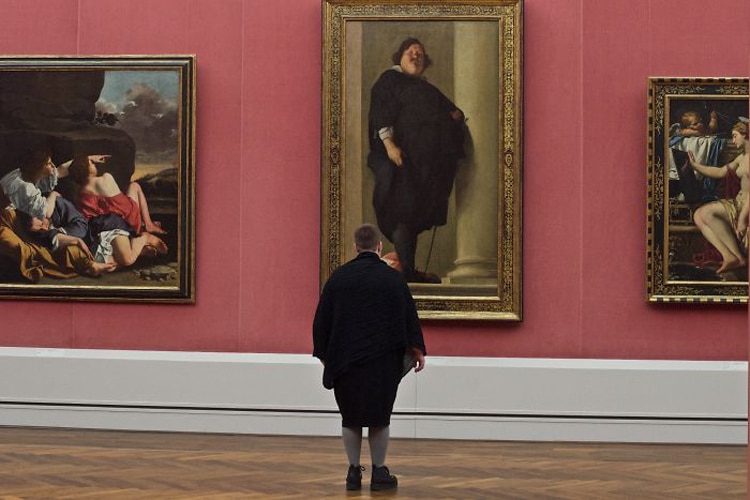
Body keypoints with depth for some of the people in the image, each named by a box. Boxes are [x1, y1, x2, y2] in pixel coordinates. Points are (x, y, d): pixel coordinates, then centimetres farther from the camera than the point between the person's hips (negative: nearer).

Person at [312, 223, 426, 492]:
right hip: (383, 359, -2)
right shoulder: (393, 278, -3)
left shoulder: (338, 277, 3)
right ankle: (379, 472, 7)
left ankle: (354, 471, 11)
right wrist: (417, 349, 8)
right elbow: (409, 317, -1)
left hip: (345, 359, 2)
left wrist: (324, 354, 14)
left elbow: (321, 321, 5)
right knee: (379, 417, 5)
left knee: (350, 416, 11)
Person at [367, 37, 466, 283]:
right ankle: (406, 270, -12)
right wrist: (389, 144, -20)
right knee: (403, 210, -11)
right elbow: (381, 115, -7)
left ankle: (409, 270, 7)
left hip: (429, 159, 7)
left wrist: (456, 115, 2)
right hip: (403, 155, -7)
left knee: (417, 214, 5)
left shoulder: (427, 89, 27)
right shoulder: (390, 80, 5)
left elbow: (449, 110, 27)